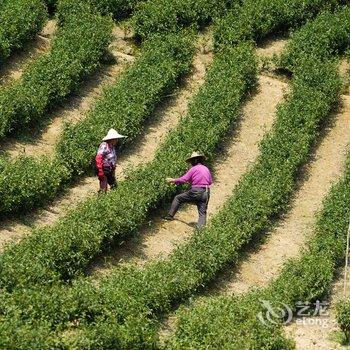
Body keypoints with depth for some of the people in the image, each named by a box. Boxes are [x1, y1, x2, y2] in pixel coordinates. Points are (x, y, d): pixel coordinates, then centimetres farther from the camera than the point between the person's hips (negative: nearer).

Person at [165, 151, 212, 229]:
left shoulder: (194, 169, -3)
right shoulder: (206, 169, 15)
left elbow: (183, 179, -6)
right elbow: (210, 182, 22)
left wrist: (173, 180, 7)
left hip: (195, 192, -5)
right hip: (205, 193, 5)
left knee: (177, 198, 14)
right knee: (202, 213, 3)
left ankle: (170, 216, 13)